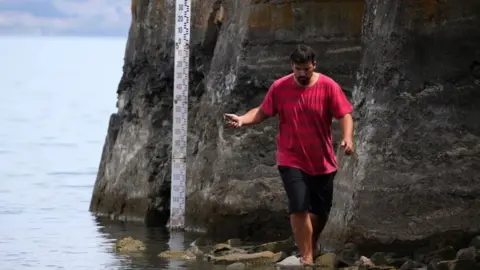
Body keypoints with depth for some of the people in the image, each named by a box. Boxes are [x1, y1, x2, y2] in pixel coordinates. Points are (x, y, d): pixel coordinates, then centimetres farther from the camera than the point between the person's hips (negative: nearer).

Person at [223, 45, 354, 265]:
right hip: (292, 160, -1)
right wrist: (242, 120, -15)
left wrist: (347, 138, -28)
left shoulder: (328, 86, -10)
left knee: (320, 212, 13)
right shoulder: (279, 88, -7)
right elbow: (262, 112, 3)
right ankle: (306, 258, -9)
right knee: (299, 208, -16)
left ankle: (311, 247, 40)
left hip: (323, 161, 1)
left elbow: (344, 115, -10)